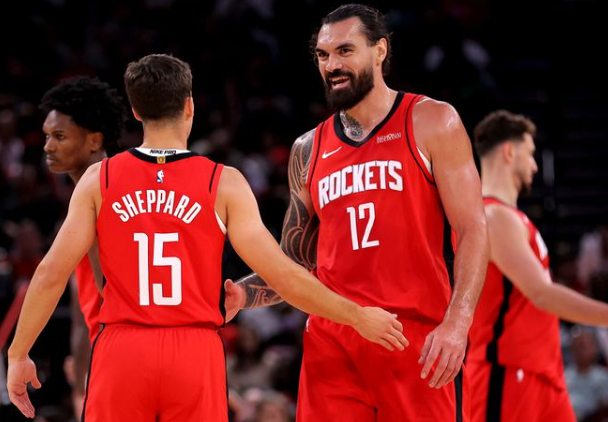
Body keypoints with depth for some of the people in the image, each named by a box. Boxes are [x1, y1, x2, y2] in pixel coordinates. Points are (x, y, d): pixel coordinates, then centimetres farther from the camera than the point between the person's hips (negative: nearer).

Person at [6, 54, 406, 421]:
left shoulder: (100, 179, 3)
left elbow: (51, 274, 0)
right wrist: (358, 316, 8)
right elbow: (283, 274, -3)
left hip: (121, 351, 1)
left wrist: (18, 354, 10)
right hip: (196, 354, -1)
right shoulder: (223, 184, -1)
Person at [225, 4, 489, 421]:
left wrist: (457, 322, -17)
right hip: (332, 342, 4)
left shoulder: (430, 123, 3)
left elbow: (472, 230, -3)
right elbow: (295, 263, 22)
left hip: (420, 338, -4)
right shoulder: (309, 150, 16)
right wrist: (243, 294, 2)